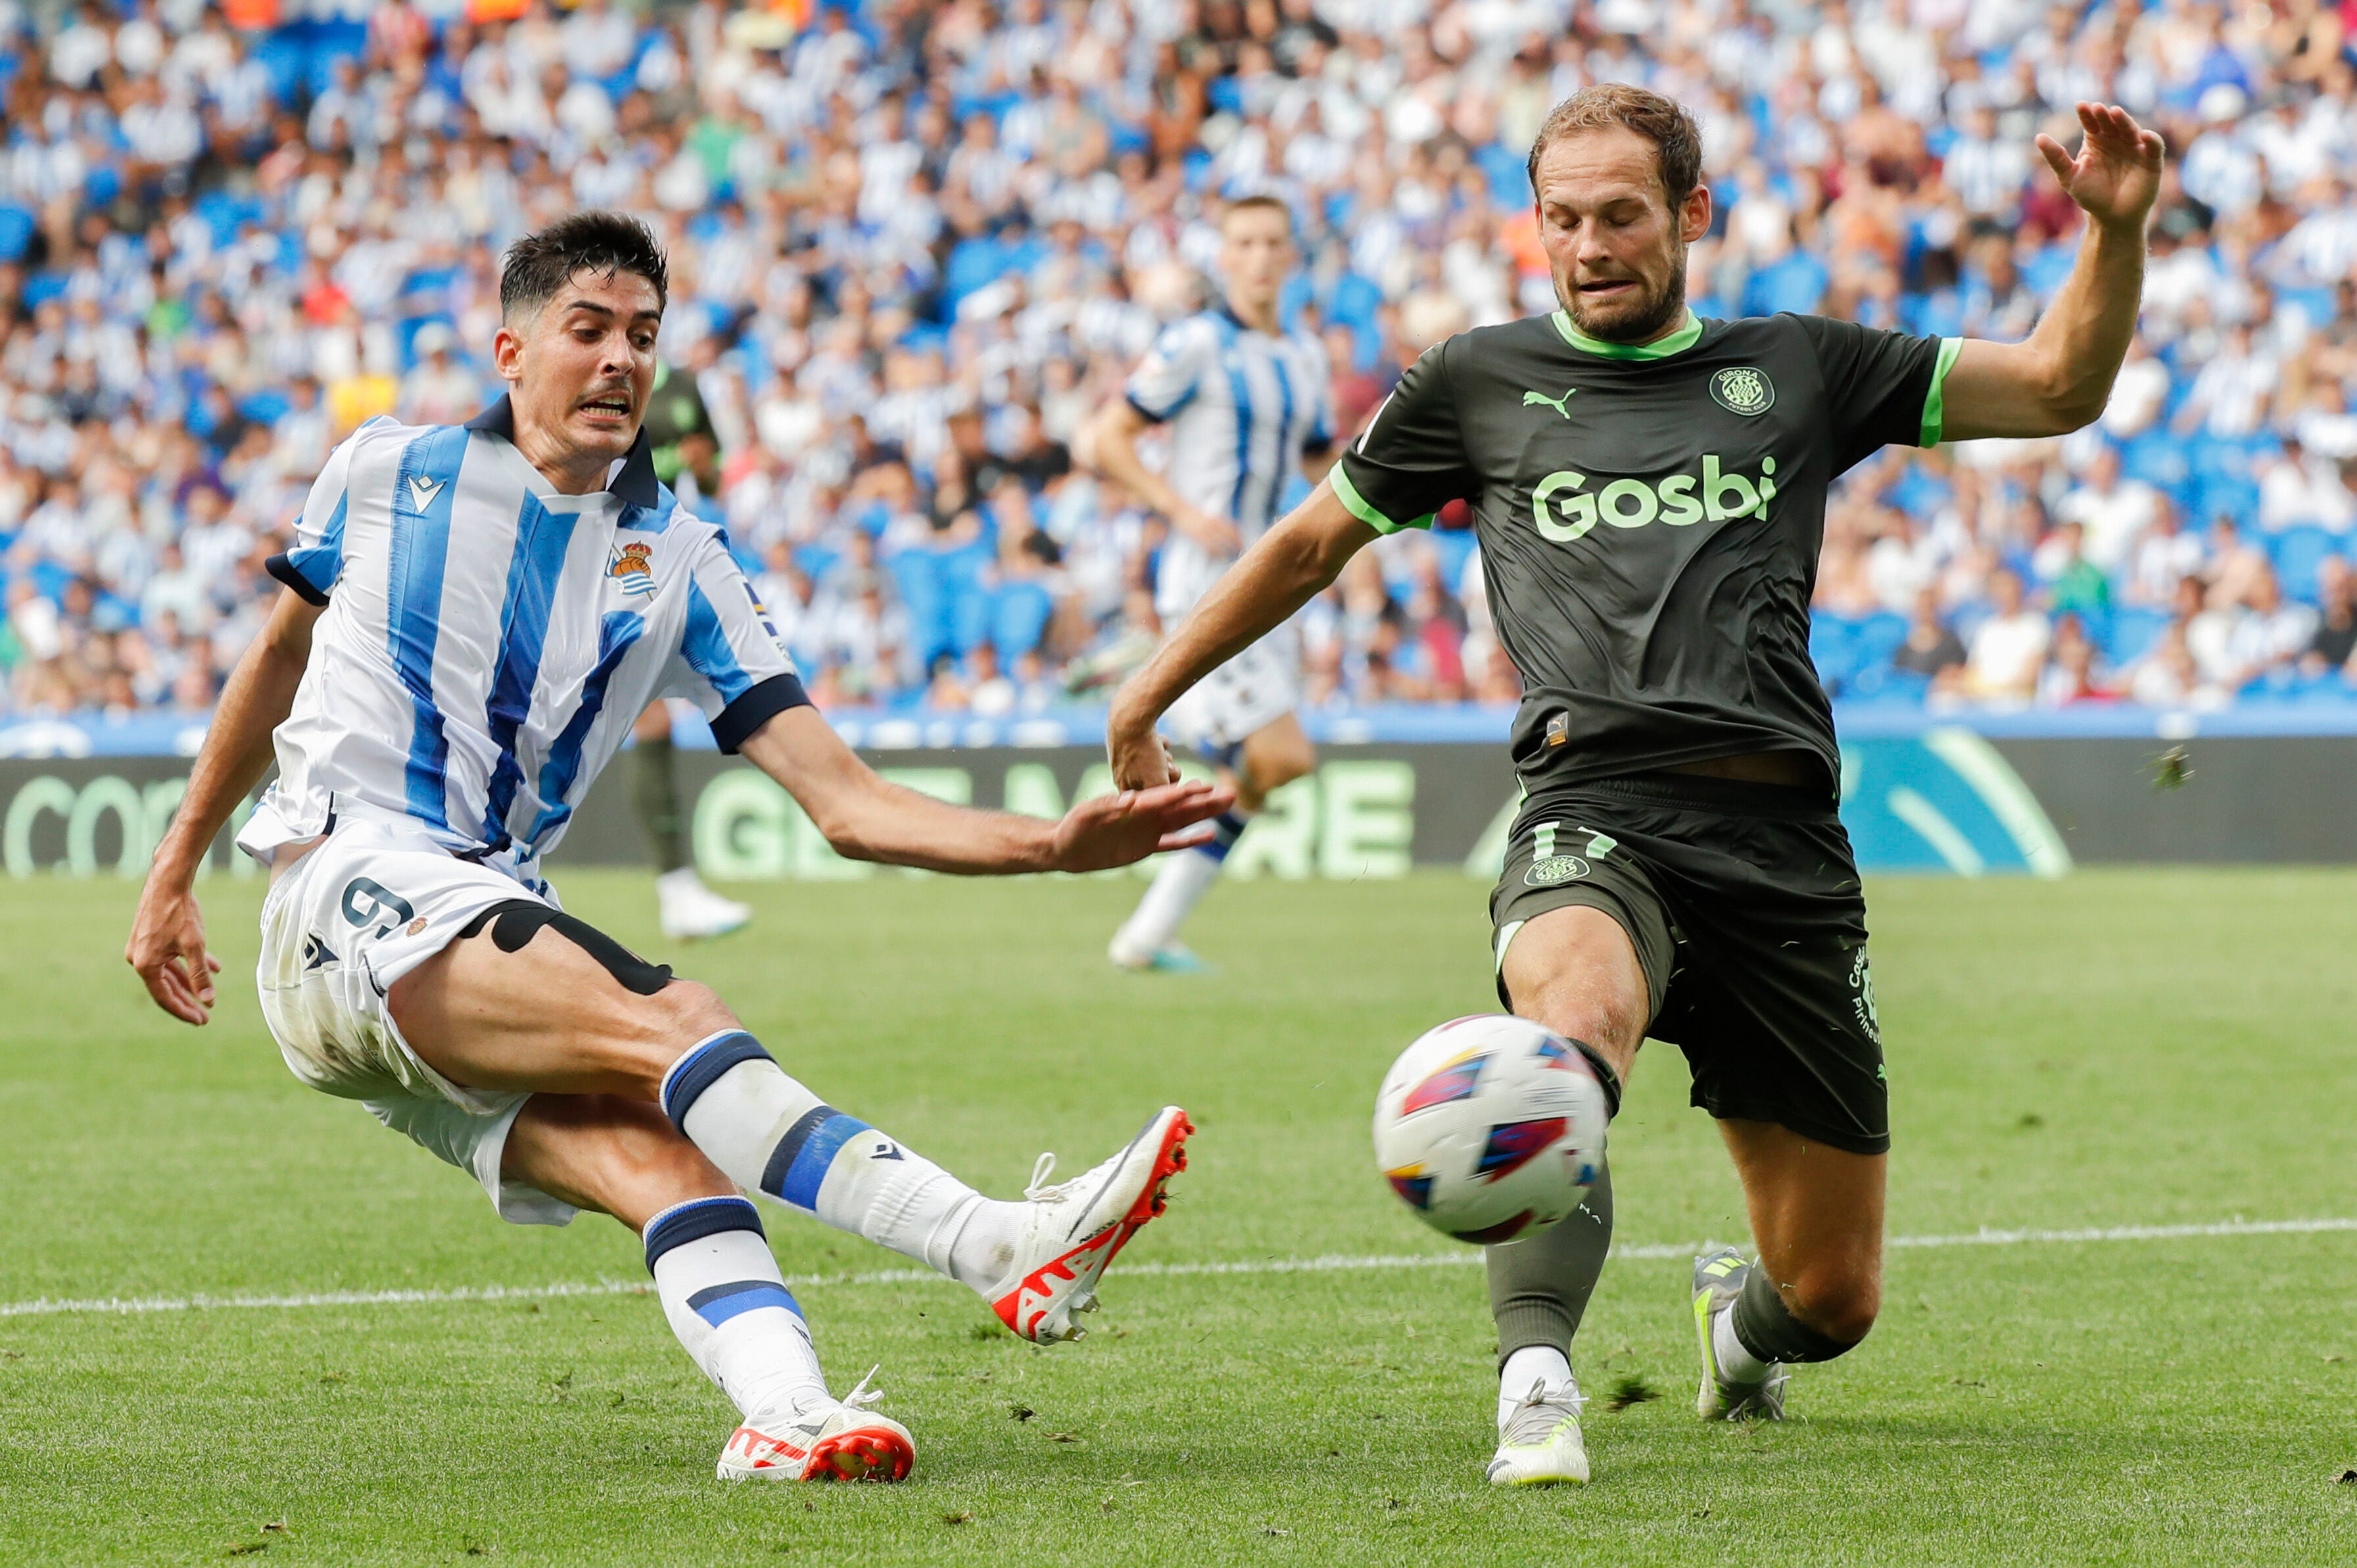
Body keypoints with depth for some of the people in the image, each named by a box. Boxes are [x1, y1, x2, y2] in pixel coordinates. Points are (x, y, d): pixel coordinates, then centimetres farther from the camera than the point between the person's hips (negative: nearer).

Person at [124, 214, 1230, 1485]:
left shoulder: (673, 561, 12)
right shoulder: (386, 471, 9)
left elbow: (848, 804, 6)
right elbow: (278, 658, 26)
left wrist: (1053, 844, -8)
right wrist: (174, 870, 29)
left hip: (496, 921, 5)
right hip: (347, 879, -4)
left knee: (652, 1151, -28)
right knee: (667, 1024, -30)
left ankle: (787, 1418, -51)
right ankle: (1002, 1245, -46)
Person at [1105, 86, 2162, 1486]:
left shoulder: (1796, 370, 17)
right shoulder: (1482, 384, 16)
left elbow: (2058, 388, 16)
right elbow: (1312, 543, 28)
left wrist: (2117, 230, 0)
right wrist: (1147, 698, 29)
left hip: (1783, 837, 2)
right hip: (1597, 812, -2)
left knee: (1835, 1298, 5)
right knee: (1577, 1012, -41)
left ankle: (1741, 1315, 42)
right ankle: (1536, 1383, -44)